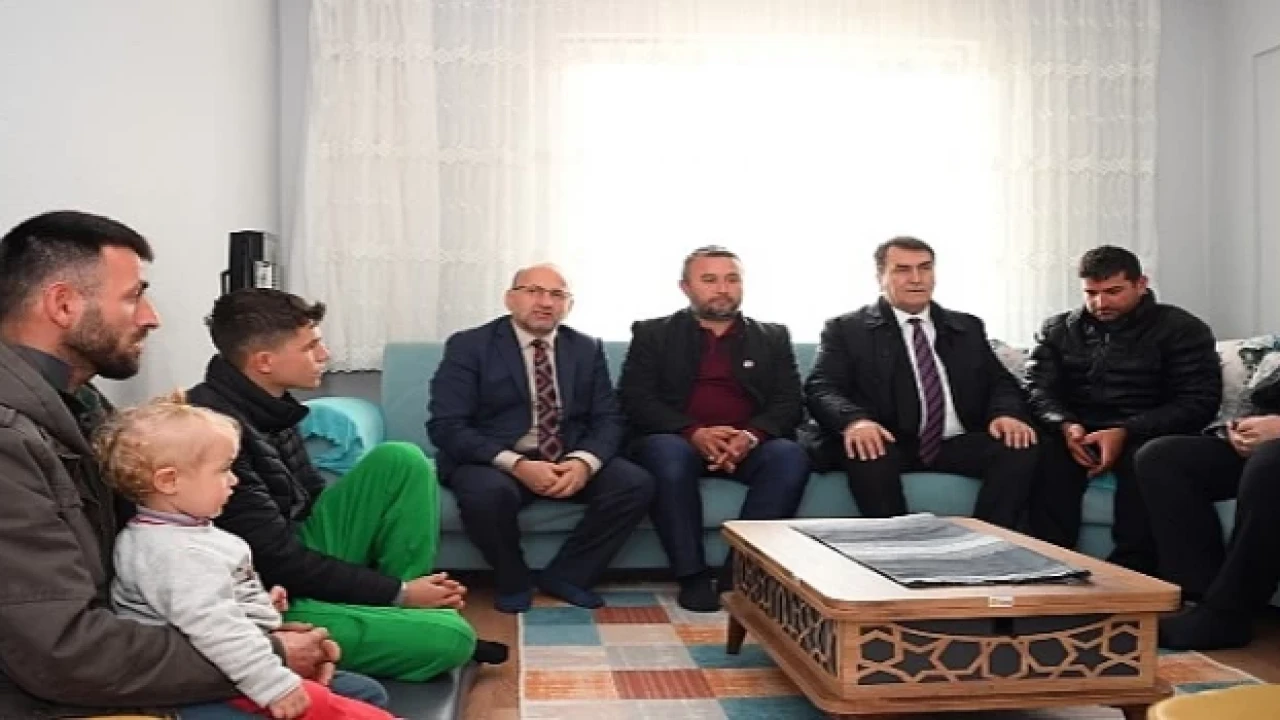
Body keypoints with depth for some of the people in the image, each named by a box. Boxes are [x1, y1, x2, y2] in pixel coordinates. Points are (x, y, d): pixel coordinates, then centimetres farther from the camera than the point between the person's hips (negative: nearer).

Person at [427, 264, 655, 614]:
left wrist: (584, 462, -19)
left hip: (569, 461, 4)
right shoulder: (469, 346, -3)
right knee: (488, 494, -37)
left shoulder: (588, 349, 10)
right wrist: (517, 464, -24)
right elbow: (446, 426, -12)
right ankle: (513, 581, -4)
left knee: (637, 484, -20)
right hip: (495, 461, -4)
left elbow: (608, 419, 5)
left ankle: (564, 575, -1)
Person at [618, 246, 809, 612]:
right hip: (677, 441, -1)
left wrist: (751, 435, -17)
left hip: (750, 445, 2)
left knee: (791, 456, -29)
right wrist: (693, 433, -19)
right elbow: (634, 399, -2)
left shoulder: (773, 337, 16)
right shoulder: (652, 334, 10)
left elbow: (790, 403, 6)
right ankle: (692, 575, -25)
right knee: (669, 456, -36)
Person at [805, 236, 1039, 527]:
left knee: (1021, 448, -23)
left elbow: (1000, 382, 16)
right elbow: (821, 388, -4)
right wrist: (855, 420, -27)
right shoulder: (847, 329, 8)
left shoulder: (968, 327, 22)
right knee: (867, 454, -36)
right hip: (887, 444, -3)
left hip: (956, 445, 4)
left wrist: (1006, 413, -10)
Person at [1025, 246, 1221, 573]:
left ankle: (1131, 574, -35)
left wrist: (1124, 433, -19)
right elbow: (1038, 389, 6)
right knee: (1047, 454, -33)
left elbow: (1199, 401, -5)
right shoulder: (1058, 329, 17)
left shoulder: (1181, 329, 6)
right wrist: (1065, 425, -19)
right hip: (1076, 433, 2)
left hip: (1144, 435, -2)